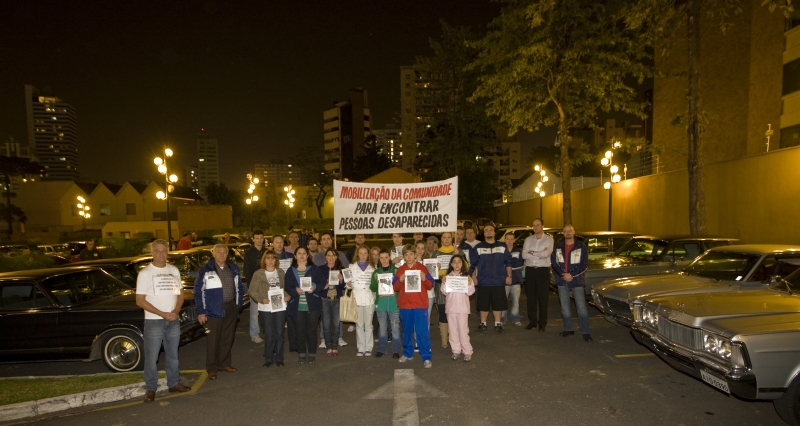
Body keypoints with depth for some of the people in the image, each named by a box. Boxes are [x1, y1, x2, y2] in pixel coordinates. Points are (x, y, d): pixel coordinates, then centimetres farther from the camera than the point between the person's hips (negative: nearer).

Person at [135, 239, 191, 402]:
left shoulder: (174, 271, 7)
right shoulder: (145, 273, -7)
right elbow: (140, 301, -10)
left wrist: (176, 311, -8)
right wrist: (163, 314, -17)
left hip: (173, 320, 4)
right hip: (153, 321, -4)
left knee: (172, 354, 14)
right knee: (151, 357, 0)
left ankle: (174, 383, 26)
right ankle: (150, 388, 12)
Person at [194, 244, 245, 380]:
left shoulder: (233, 269, 8)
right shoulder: (206, 270, -5)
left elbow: (239, 288, 15)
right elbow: (198, 291, -6)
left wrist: (238, 305, 7)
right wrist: (201, 311, -10)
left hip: (231, 308, 4)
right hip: (213, 309, -4)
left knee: (227, 338, 11)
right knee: (213, 340, 0)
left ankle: (224, 364, 25)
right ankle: (212, 368, 11)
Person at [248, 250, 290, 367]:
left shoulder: (281, 273, 9)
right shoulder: (258, 274, 1)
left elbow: (287, 287, 11)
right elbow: (253, 291, -2)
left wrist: (287, 296, -8)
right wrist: (261, 299, -17)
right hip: (265, 308, -2)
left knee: (279, 333, 7)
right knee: (269, 334, 2)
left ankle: (279, 358, 17)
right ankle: (268, 358, 15)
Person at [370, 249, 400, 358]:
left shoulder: (396, 270, 2)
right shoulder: (376, 272, 9)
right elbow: (372, 288, 5)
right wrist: (377, 283, -13)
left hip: (394, 303, -2)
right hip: (381, 303, 2)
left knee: (395, 327, 0)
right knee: (382, 327, 10)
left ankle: (395, 350, 9)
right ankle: (382, 349, 21)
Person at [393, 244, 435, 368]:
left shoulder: (422, 268, 2)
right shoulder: (399, 270, 7)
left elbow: (430, 285, 1)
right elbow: (395, 288, 4)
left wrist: (424, 279, -18)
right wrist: (400, 280, -14)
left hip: (420, 305, -3)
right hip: (404, 305, 3)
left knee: (422, 332, -5)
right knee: (407, 331, 14)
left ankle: (426, 357, 1)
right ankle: (407, 353, 28)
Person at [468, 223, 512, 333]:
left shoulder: (502, 247, 9)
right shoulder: (478, 247, 5)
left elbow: (508, 262, 9)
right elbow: (473, 264, 5)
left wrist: (509, 276, 4)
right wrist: (474, 277, 0)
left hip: (499, 281, 1)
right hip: (483, 282, -1)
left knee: (498, 304, 4)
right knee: (483, 304, 4)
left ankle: (498, 323, 17)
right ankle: (483, 323, 18)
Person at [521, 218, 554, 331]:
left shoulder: (548, 239, 2)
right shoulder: (528, 239, 10)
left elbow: (547, 253, -15)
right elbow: (524, 255, -4)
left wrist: (532, 253, -7)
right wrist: (540, 254, -10)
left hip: (543, 270, -3)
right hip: (530, 270, 3)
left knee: (543, 297, 1)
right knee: (531, 297, 7)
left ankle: (542, 323, 10)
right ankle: (532, 321, 16)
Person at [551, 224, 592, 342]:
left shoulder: (581, 246, -1)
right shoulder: (558, 246, 6)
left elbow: (585, 265, -3)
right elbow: (553, 262, 3)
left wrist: (572, 275, -12)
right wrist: (563, 274, -10)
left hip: (577, 280, -3)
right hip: (562, 280, 3)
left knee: (581, 307, -7)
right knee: (564, 307, 9)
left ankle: (586, 332, -1)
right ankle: (568, 329, 22)